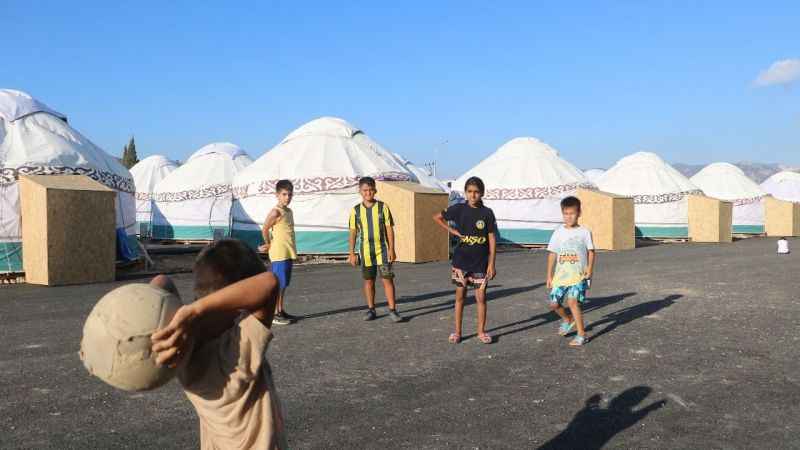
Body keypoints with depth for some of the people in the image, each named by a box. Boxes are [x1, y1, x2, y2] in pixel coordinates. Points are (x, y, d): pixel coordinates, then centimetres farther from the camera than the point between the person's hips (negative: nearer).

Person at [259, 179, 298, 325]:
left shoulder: (289, 211, 13)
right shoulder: (276, 212, -13)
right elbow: (265, 230, -15)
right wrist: (269, 245, -2)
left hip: (289, 253, 8)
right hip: (279, 254, -8)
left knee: (284, 284, 13)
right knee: (278, 284, -4)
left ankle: (281, 311, 22)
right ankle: (274, 315, 1)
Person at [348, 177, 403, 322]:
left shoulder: (383, 207, -2)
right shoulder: (356, 210, 2)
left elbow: (389, 229, -1)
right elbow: (353, 232, 5)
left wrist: (391, 249, -7)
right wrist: (351, 253, 2)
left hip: (382, 250, -2)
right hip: (366, 251, 2)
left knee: (387, 279, -5)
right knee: (368, 281, 10)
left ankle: (392, 310, 1)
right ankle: (371, 309, 22)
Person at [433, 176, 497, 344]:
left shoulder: (487, 213, -4)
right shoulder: (459, 209, -3)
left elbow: (492, 239, -3)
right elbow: (437, 217, 9)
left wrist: (491, 263, -6)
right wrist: (453, 231, 0)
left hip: (480, 263, 0)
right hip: (461, 261, 0)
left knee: (481, 297, 5)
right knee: (460, 296, 8)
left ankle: (481, 332, 19)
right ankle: (457, 332, 18)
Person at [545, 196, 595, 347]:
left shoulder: (584, 232, -1)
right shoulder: (558, 232, 5)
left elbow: (591, 252, 4)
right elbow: (552, 254, 7)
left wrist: (589, 268, -11)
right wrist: (549, 275, 6)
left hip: (578, 275, -4)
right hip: (561, 275, 4)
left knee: (572, 300, -20)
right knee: (554, 303, 3)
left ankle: (581, 334, -8)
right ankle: (568, 319, 35)